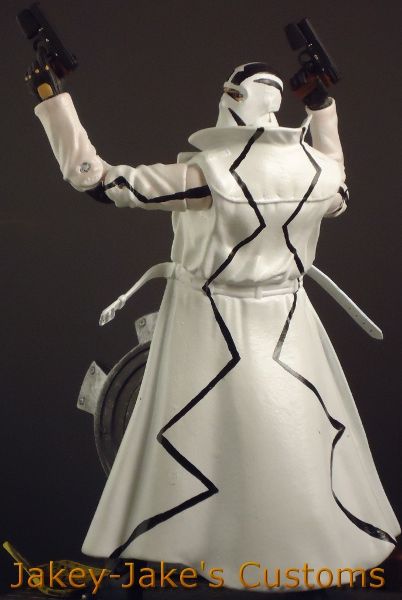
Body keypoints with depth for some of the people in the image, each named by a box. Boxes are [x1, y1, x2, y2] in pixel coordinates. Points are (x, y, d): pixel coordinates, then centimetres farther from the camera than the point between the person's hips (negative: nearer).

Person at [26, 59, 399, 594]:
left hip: (209, 328, -3)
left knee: (190, 445, 10)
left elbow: (92, 177, -20)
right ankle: (326, 536, 33)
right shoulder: (317, 169, -9)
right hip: (286, 327, 3)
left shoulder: (205, 174, -22)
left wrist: (49, 94, -13)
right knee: (307, 439, 18)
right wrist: (323, 109, 20)